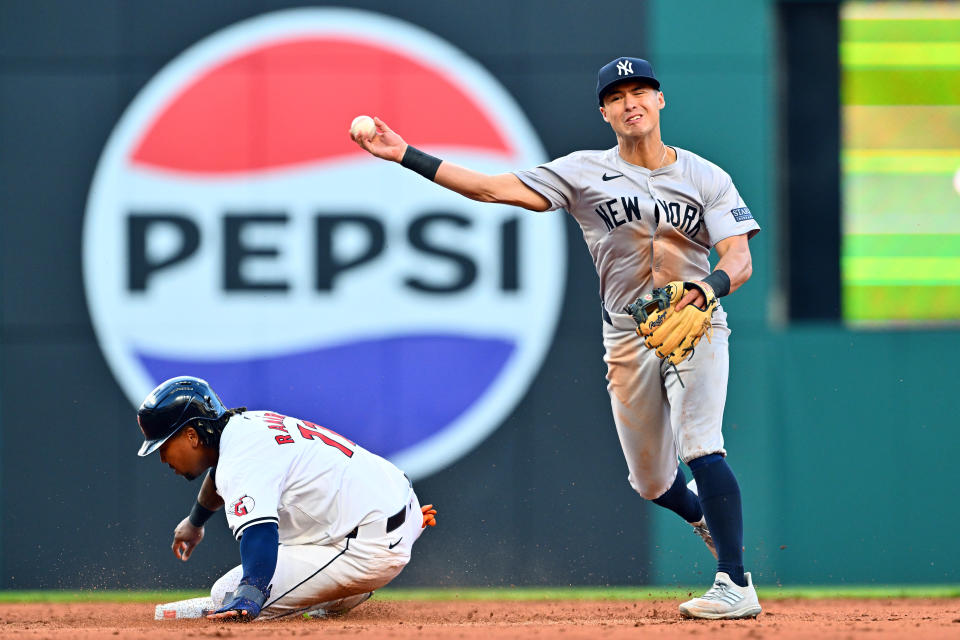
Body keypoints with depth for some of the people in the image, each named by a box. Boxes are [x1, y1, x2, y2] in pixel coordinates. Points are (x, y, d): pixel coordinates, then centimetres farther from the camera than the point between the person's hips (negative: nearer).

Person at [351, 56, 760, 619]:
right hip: (628, 337, 3)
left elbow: (740, 259, -10)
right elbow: (490, 187, -4)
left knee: (700, 446, -23)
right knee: (651, 481, 8)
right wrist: (405, 155, -12)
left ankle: (735, 584, -23)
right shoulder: (585, 173, 2)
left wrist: (708, 288, -33)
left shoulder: (706, 178, 0)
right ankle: (710, 519, 42)